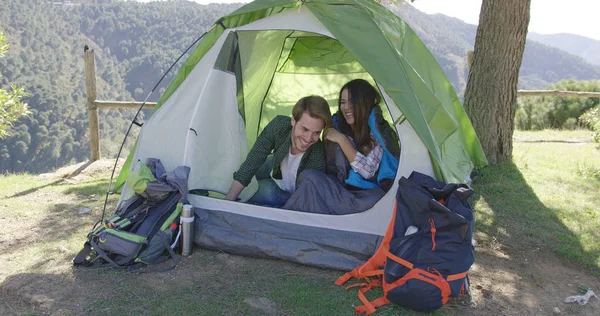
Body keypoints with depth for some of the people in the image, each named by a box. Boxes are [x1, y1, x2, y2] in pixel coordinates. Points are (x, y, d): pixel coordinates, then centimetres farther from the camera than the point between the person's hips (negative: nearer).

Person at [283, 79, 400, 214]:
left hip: (368, 195, -4)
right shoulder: (337, 126, 7)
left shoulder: (377, 128, -6)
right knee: (309, 176, -25)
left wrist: (342, 140, -15)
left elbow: (368, 171, -17)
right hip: (340, 189, 5)